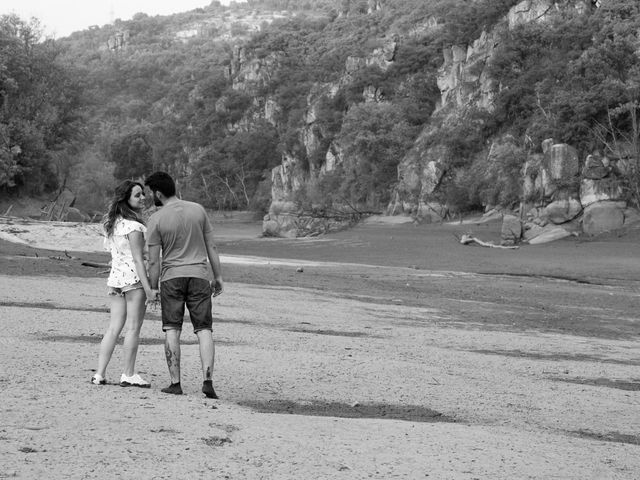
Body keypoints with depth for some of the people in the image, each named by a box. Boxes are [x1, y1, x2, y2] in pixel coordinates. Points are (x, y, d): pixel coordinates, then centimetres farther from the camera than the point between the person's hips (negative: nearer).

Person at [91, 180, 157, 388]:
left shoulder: (112, 223, 12)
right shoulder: (134, 226, -14)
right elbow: (138, 259, -17)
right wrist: (148, 288, -17)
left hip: (115, 276, 8)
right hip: (134, 277, -8)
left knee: (114, 327, 9)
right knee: (133, 328, 0)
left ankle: (100, 374, 7)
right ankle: (128, 375, 3)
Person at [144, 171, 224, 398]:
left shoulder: (156, 219, -6)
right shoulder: (198, 210, 2)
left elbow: (154, 261, -5)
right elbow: (211, 247, 5)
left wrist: (152, 289, 4)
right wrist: (218, 277, 12)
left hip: (171, 277, -2)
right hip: (199, 275, 2)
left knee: (172, 330, 4)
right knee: (204, 329, 3)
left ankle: (175, 383, 1)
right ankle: (207, 380, -9)